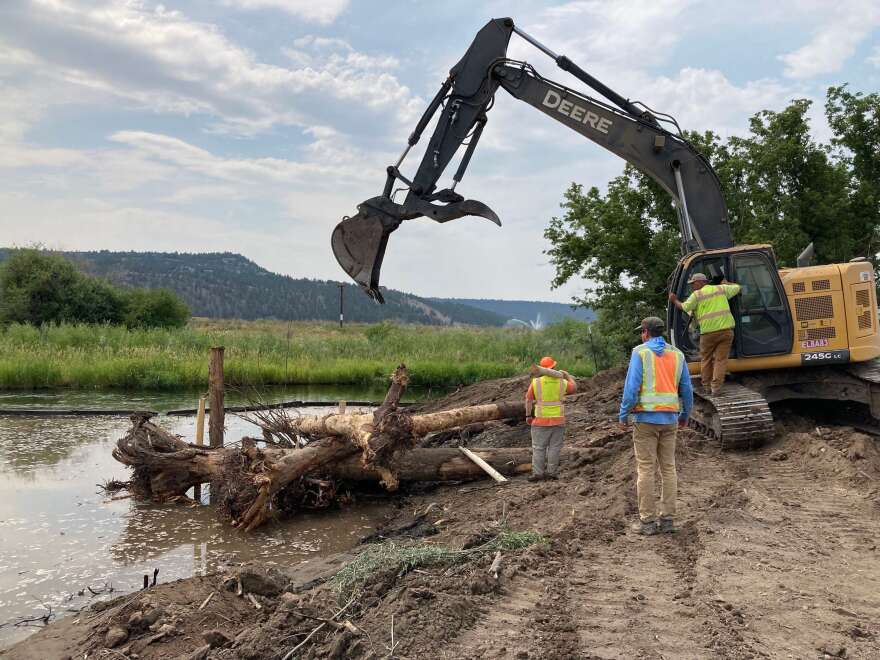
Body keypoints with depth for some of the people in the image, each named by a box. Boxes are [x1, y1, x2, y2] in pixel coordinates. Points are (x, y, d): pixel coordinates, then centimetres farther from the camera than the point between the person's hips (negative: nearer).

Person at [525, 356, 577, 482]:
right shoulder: (561, 382, -1)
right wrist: (567, 375, 31)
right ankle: (551, 472, 7)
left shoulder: (536, 382, -6)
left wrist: (528, 415, 5)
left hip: (541, 420, -1)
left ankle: (538, 473, 0)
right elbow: (574, 388, 17)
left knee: (538, 447, 4)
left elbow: (528, 399, -4)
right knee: (554, 447, 8)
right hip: (558, 419, 1)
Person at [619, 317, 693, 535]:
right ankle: (667, 519, 10)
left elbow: (632, 386, -13)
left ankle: (648, 521, 1)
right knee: (668, 468, 9)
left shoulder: (640, 352, -5)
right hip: (669, 419, 4)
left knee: (645, 469, -1)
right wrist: (685, 415, 23)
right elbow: (686, 389, 9)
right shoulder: (677, 355, 8)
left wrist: (623, 415, -6)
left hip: (645, 417, -4)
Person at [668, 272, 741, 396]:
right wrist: (726, 283, 42)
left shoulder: (697, 294, 1)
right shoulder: (721, 288, 13)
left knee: (706, 359, 14)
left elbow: (684, 307, -2)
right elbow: (737, 288, 26)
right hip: (726, 329, 2)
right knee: (721, 359, 4)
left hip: (709, 332, -2)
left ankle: (707, 386, 20)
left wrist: (674, 300, 15)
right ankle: (716, 387, -2)